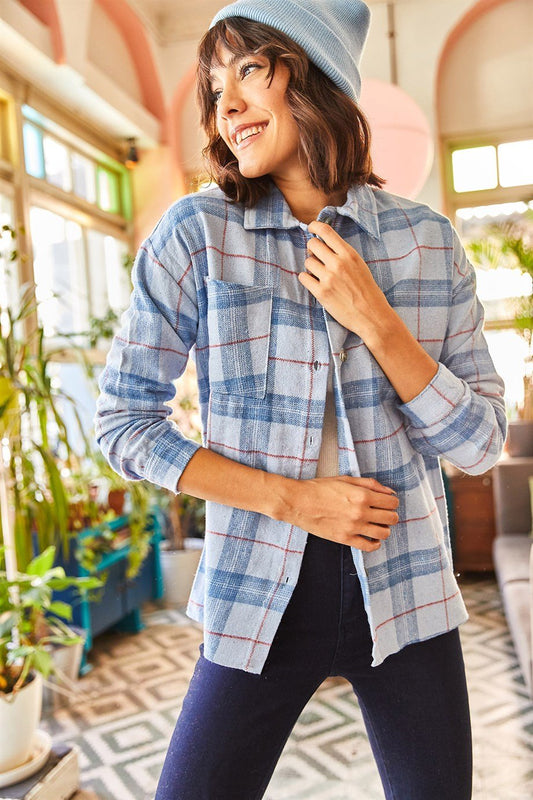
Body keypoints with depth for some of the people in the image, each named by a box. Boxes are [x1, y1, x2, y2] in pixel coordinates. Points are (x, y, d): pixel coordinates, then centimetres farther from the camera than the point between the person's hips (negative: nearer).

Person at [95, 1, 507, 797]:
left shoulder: (427, 240, -2)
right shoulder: (198, 232, -7)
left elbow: (480, 443, -2)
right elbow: (123, 418, -6)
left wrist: (374, 320, -16)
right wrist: (292, 499, -14)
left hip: (406, 592, 2)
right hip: (262, 597, -1)